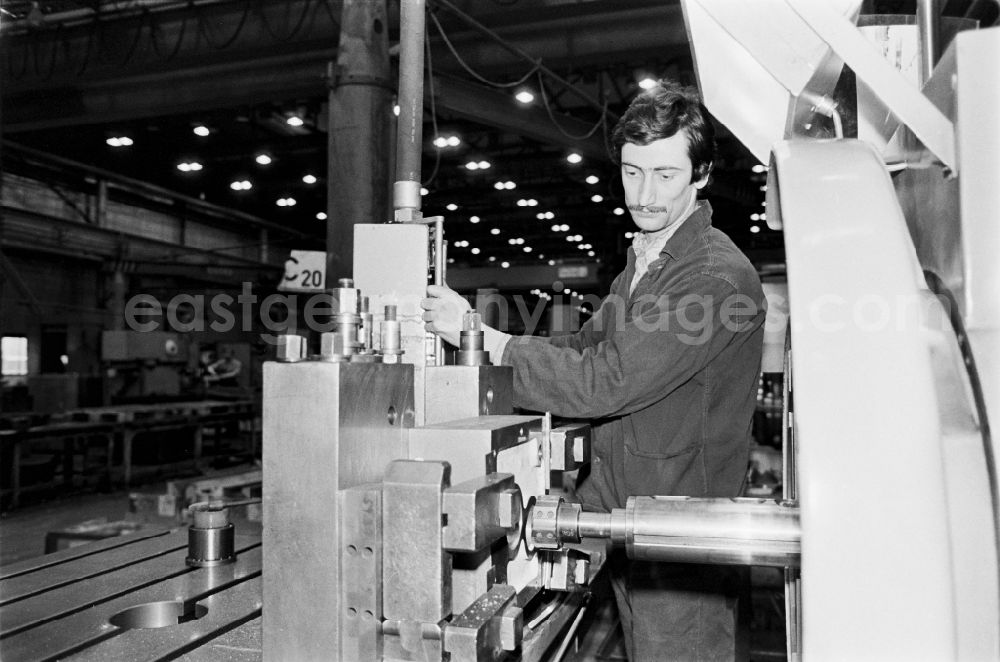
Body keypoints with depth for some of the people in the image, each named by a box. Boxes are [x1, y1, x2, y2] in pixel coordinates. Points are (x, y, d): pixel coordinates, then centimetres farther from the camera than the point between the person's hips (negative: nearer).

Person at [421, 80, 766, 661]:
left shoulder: (719, 275, -20)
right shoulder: (642, 260, 12)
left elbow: (605, 381, -25)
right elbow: (586, 347, 14)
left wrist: (478, 335, -19)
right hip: (618, 514, 8)